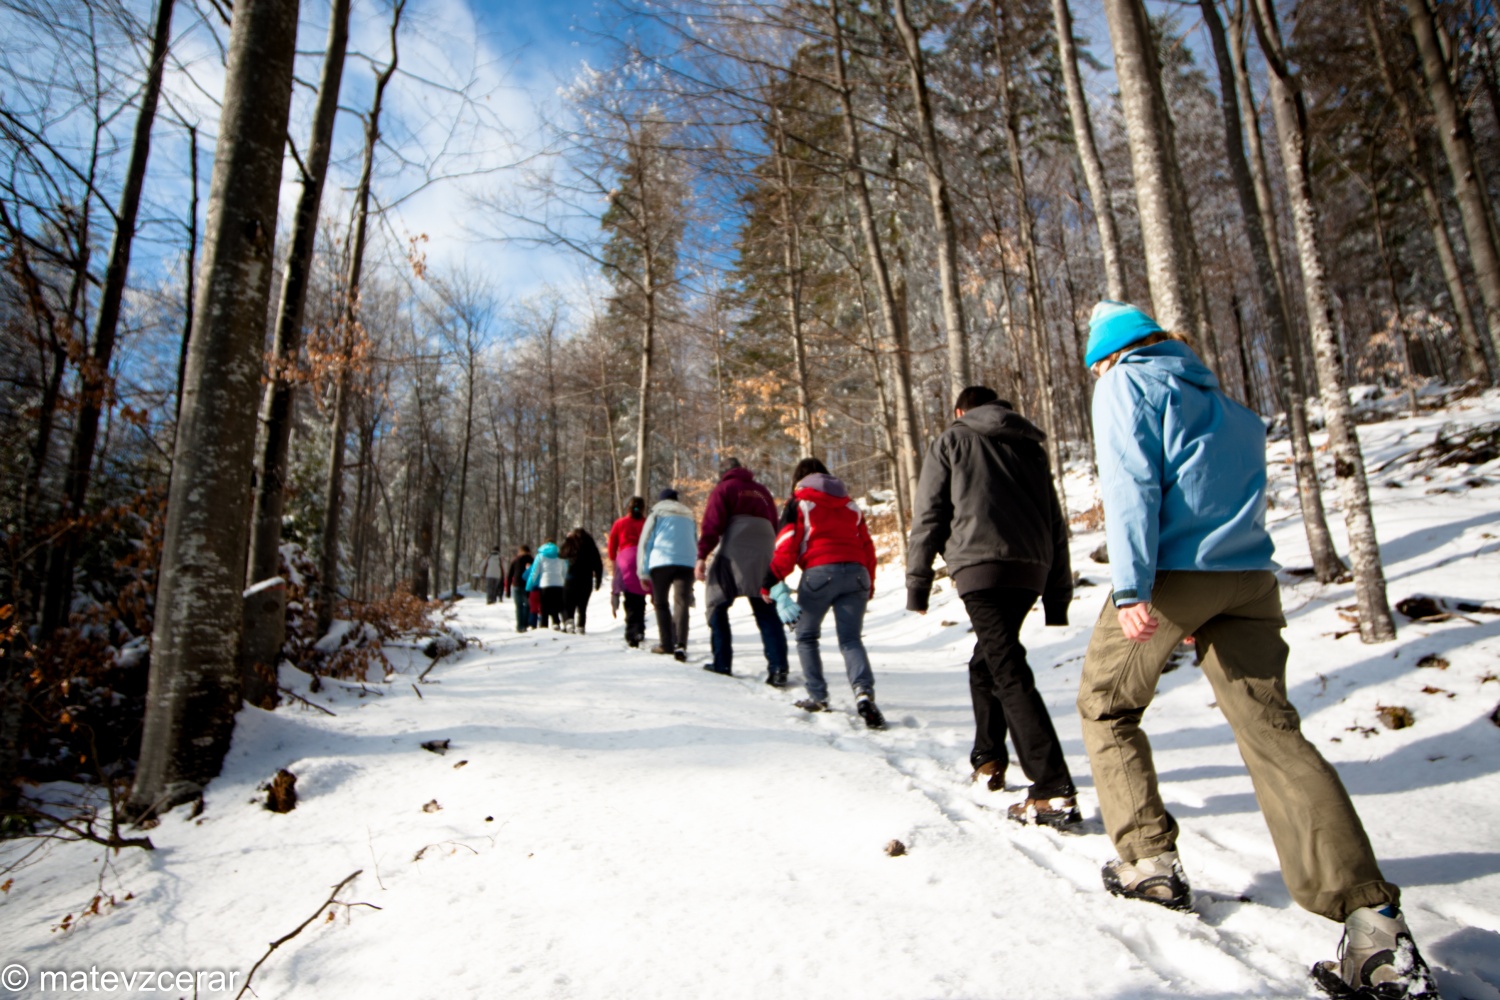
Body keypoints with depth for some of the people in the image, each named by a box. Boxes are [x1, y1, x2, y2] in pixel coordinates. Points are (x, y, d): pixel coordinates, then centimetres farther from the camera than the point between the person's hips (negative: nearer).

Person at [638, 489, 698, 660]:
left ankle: (666, 644, 9)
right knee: (681, 604, -6)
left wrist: (643, 572, 7)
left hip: (660, 562, -2)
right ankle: (681, 645, -22)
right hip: (686, 564, 2)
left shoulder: (657, 513, 17)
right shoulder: (689, 516, 27)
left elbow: (645, 542, 8)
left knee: (661, 603, 11)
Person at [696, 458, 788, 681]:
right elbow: (774, 527, 22)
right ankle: (778, 667, -8)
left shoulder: (724, 488, 8)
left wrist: (702, 555, -10)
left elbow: (712, 524, -5)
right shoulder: (763, 492, 24)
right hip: (765, 557, 5)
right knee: (767, 612, 5)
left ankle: (722, 663, 8)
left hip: (734, 555, -4)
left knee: (717, 605, 10)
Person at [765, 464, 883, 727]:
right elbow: (868, 547, 22)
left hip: (819, 573, -3)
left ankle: (818, 697, 12)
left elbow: (786, 547, 1)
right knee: (850, 638, 2)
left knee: (806, 636, 15)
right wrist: (869, 586, 29)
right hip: (856, 574, 4)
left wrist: (770, 583, 6)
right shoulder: (851, 506, 23)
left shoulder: (800, 504, 9)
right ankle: (864, 691, -22)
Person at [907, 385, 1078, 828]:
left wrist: (917, 584, 4)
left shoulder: (952, 441, 13)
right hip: (1031, 569, 6)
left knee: (1010, 674, -9)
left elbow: (928, 517, 3)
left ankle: (1055, 791, -15)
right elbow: (1056, 525, 22)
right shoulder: (1031, 447, 26)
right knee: (986, 664, 23)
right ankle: (989, 761, 29)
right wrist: (1058, 596, 24)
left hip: (982, 567, -6)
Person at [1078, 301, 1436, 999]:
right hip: (1247, 576, 6)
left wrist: (1130, 586, -20)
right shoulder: (1227, 404, 26)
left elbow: (1130, 483, -11)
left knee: (1105, 708, 14)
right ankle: (1373, 921, -9)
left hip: (1168, 574, -6)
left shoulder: (1125, 383, 4)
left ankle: (1150, 862, 15)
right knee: (1272, 731, 0)